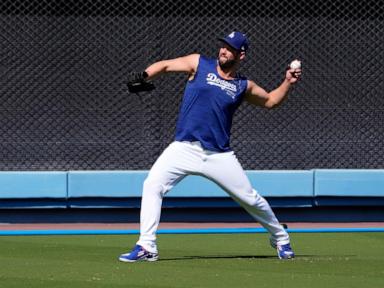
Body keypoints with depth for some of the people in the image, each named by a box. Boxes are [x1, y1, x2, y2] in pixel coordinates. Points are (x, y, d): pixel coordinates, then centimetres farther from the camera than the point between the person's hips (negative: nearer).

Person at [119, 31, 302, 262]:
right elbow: (166, 65, -1)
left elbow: (270, 101, 22)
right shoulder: (199, 64, 5)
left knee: (250, 198, 5)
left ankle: (280, 238, 30)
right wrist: (145, 75, -20)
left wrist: (288, 83, 7)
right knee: (152, 185, -19)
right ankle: (147, 247, -17)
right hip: (184, 148, -1)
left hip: (219, 155, 1)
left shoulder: (243, 86, 8)